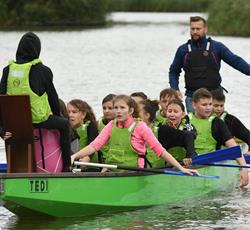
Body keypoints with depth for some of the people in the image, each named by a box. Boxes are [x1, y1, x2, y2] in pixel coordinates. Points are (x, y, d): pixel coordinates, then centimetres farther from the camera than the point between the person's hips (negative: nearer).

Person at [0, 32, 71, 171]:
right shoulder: (42, 70, -9)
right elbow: (52, 96, -1)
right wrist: (57, 114, 18)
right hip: (39, 119, -5)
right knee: (64, 124, 22)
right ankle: (66, 166, 19)